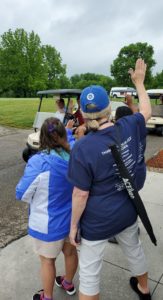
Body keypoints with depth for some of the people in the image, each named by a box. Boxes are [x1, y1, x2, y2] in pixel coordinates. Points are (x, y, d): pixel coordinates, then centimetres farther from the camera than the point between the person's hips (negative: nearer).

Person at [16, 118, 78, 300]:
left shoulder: (39, 162, -29)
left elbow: (21, 194, -17)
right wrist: (69, 131, 28)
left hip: (49, 224, -5)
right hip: (73, 218, 6)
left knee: (47, 260, 19)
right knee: (70, 251, 27)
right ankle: (68, 284, 54)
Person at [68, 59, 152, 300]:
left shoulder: (83, 148, -25)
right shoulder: (130, 127, -11)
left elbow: (81, 194, -20)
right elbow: (146, 111, 12)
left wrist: (73, 225, -5)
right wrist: (139, 82, 24)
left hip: (97, 221, -5)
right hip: (127, 212, 6)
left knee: (89, 273, 15)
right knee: (134, 250, 32)